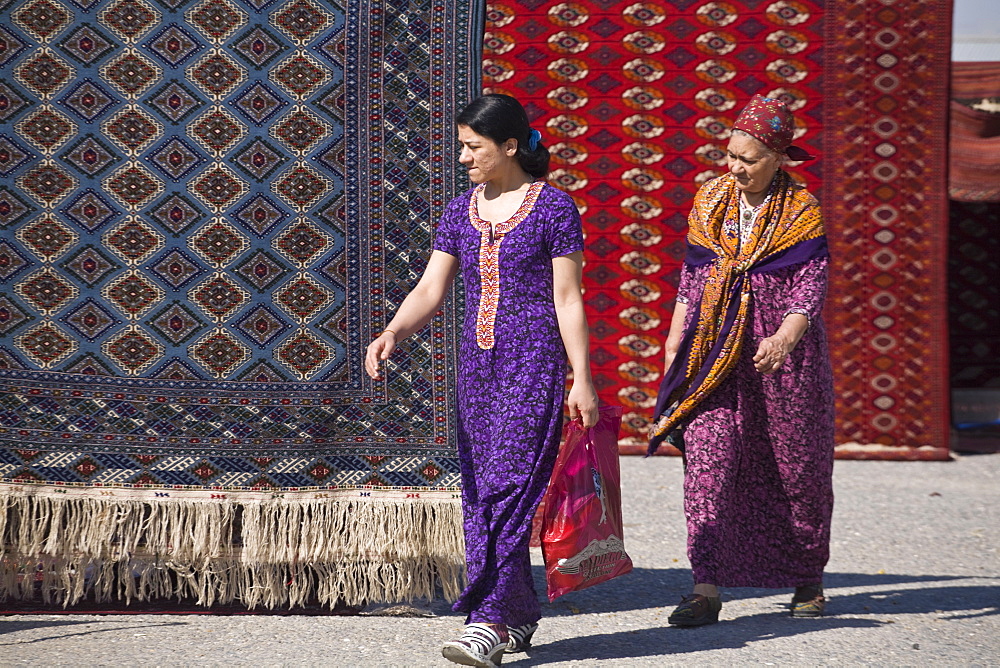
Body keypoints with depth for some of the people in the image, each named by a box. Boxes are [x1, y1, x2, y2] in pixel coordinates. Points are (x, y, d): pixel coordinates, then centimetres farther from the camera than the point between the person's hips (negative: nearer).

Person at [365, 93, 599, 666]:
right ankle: (520, 615, 17)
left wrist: (582, 379, -8)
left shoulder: (553, 207, -4)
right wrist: (392, 334, -11)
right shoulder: (462, 211, 12)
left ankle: (490, 621, -17)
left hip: (534, 362, -6)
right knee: (480, 492, 6)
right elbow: (431, 291, 7)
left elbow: (568, 300, -5)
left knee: (509, 484, -14)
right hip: (477, 362, 6)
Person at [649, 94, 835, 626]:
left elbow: (810, 287, -12)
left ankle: (808, 580, 27)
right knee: (707, 461, -12)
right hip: (714, 350, 2)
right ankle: (707, 589, -14)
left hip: (784, 354, -2)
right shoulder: (710, 202, 8)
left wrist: (785, 338, -30)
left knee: (799, 467, 7)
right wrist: (675, 343, 14)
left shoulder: (802, 213, -3)